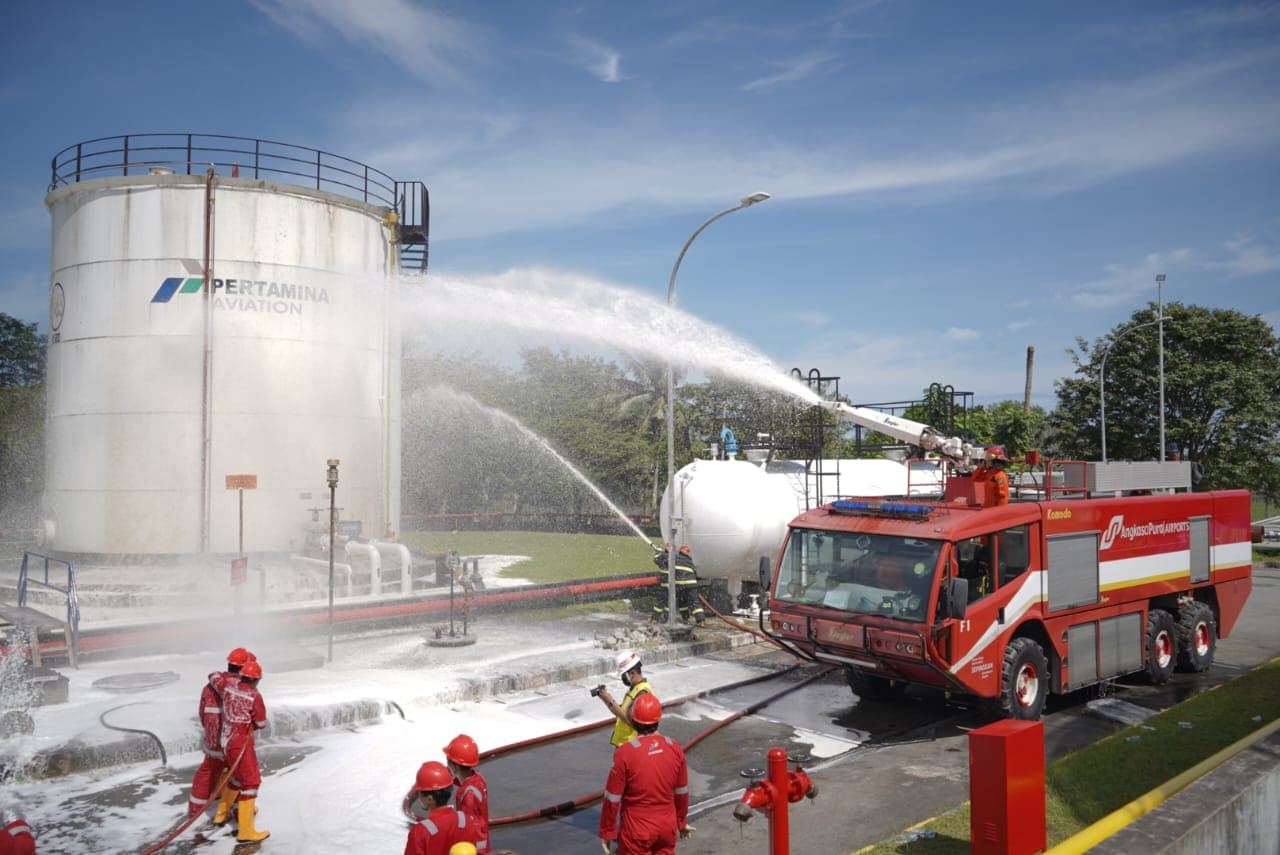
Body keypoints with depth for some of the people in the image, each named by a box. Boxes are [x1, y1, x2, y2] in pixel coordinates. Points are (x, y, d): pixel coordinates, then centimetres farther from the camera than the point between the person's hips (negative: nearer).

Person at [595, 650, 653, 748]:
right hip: (624, 743, 10)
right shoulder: (634, 688, 12)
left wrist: (610, 701, -24)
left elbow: (630, 719, -25)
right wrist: (605, 699, 2)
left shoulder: (642, 693, -20)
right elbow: (622, 712, 15)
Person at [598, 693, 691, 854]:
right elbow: (681, 792, 5)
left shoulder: (625, 752, -20)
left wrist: (607, 832, -1)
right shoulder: (675, 748, -7)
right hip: (667, 827, 4)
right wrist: (682, 821, 20)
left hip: (637, 830, -4)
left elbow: (613, 798, -13)